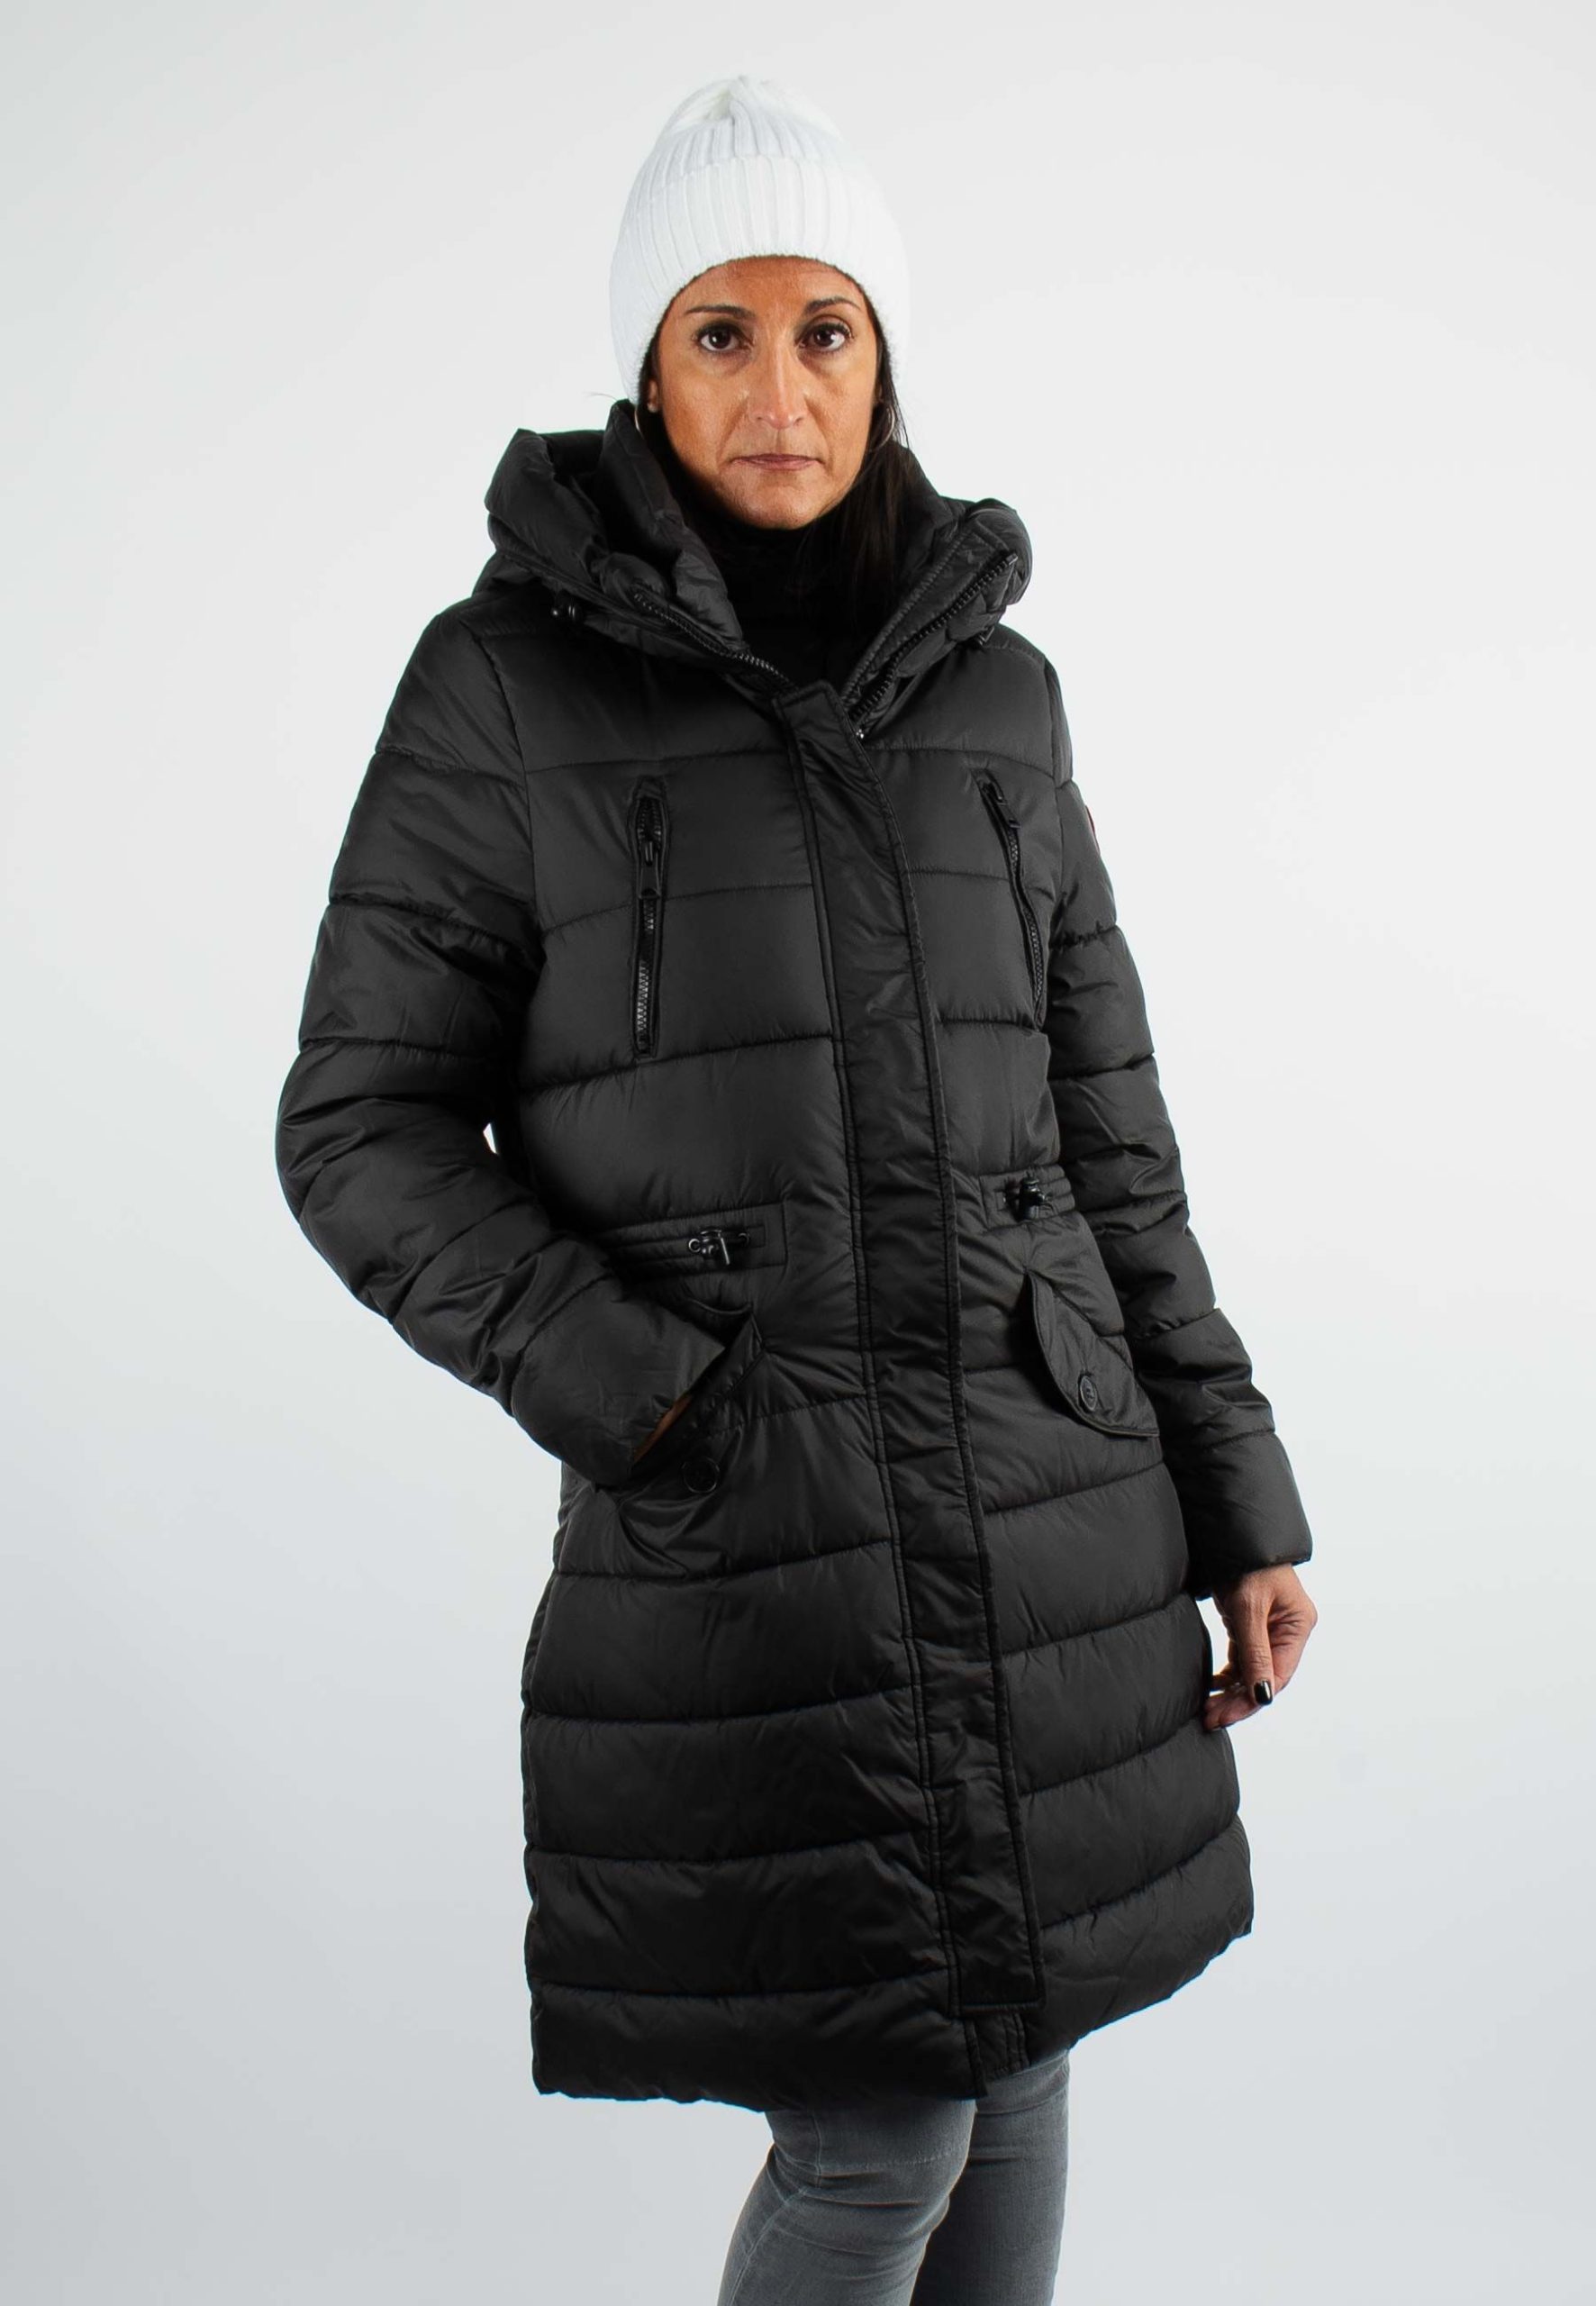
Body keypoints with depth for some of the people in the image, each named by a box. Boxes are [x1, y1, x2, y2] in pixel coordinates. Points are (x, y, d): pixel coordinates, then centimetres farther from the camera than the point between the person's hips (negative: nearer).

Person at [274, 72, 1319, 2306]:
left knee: (1016, 2037, 16)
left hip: (1042, 1488, 4)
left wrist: (1239, 1502, 6)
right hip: (744, 1529, -4)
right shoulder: (506, 677, -5)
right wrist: (636, 1395, -16)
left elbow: (1097, 1116, 8)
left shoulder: (989, 689, 6)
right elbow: (365, 1128, -4)